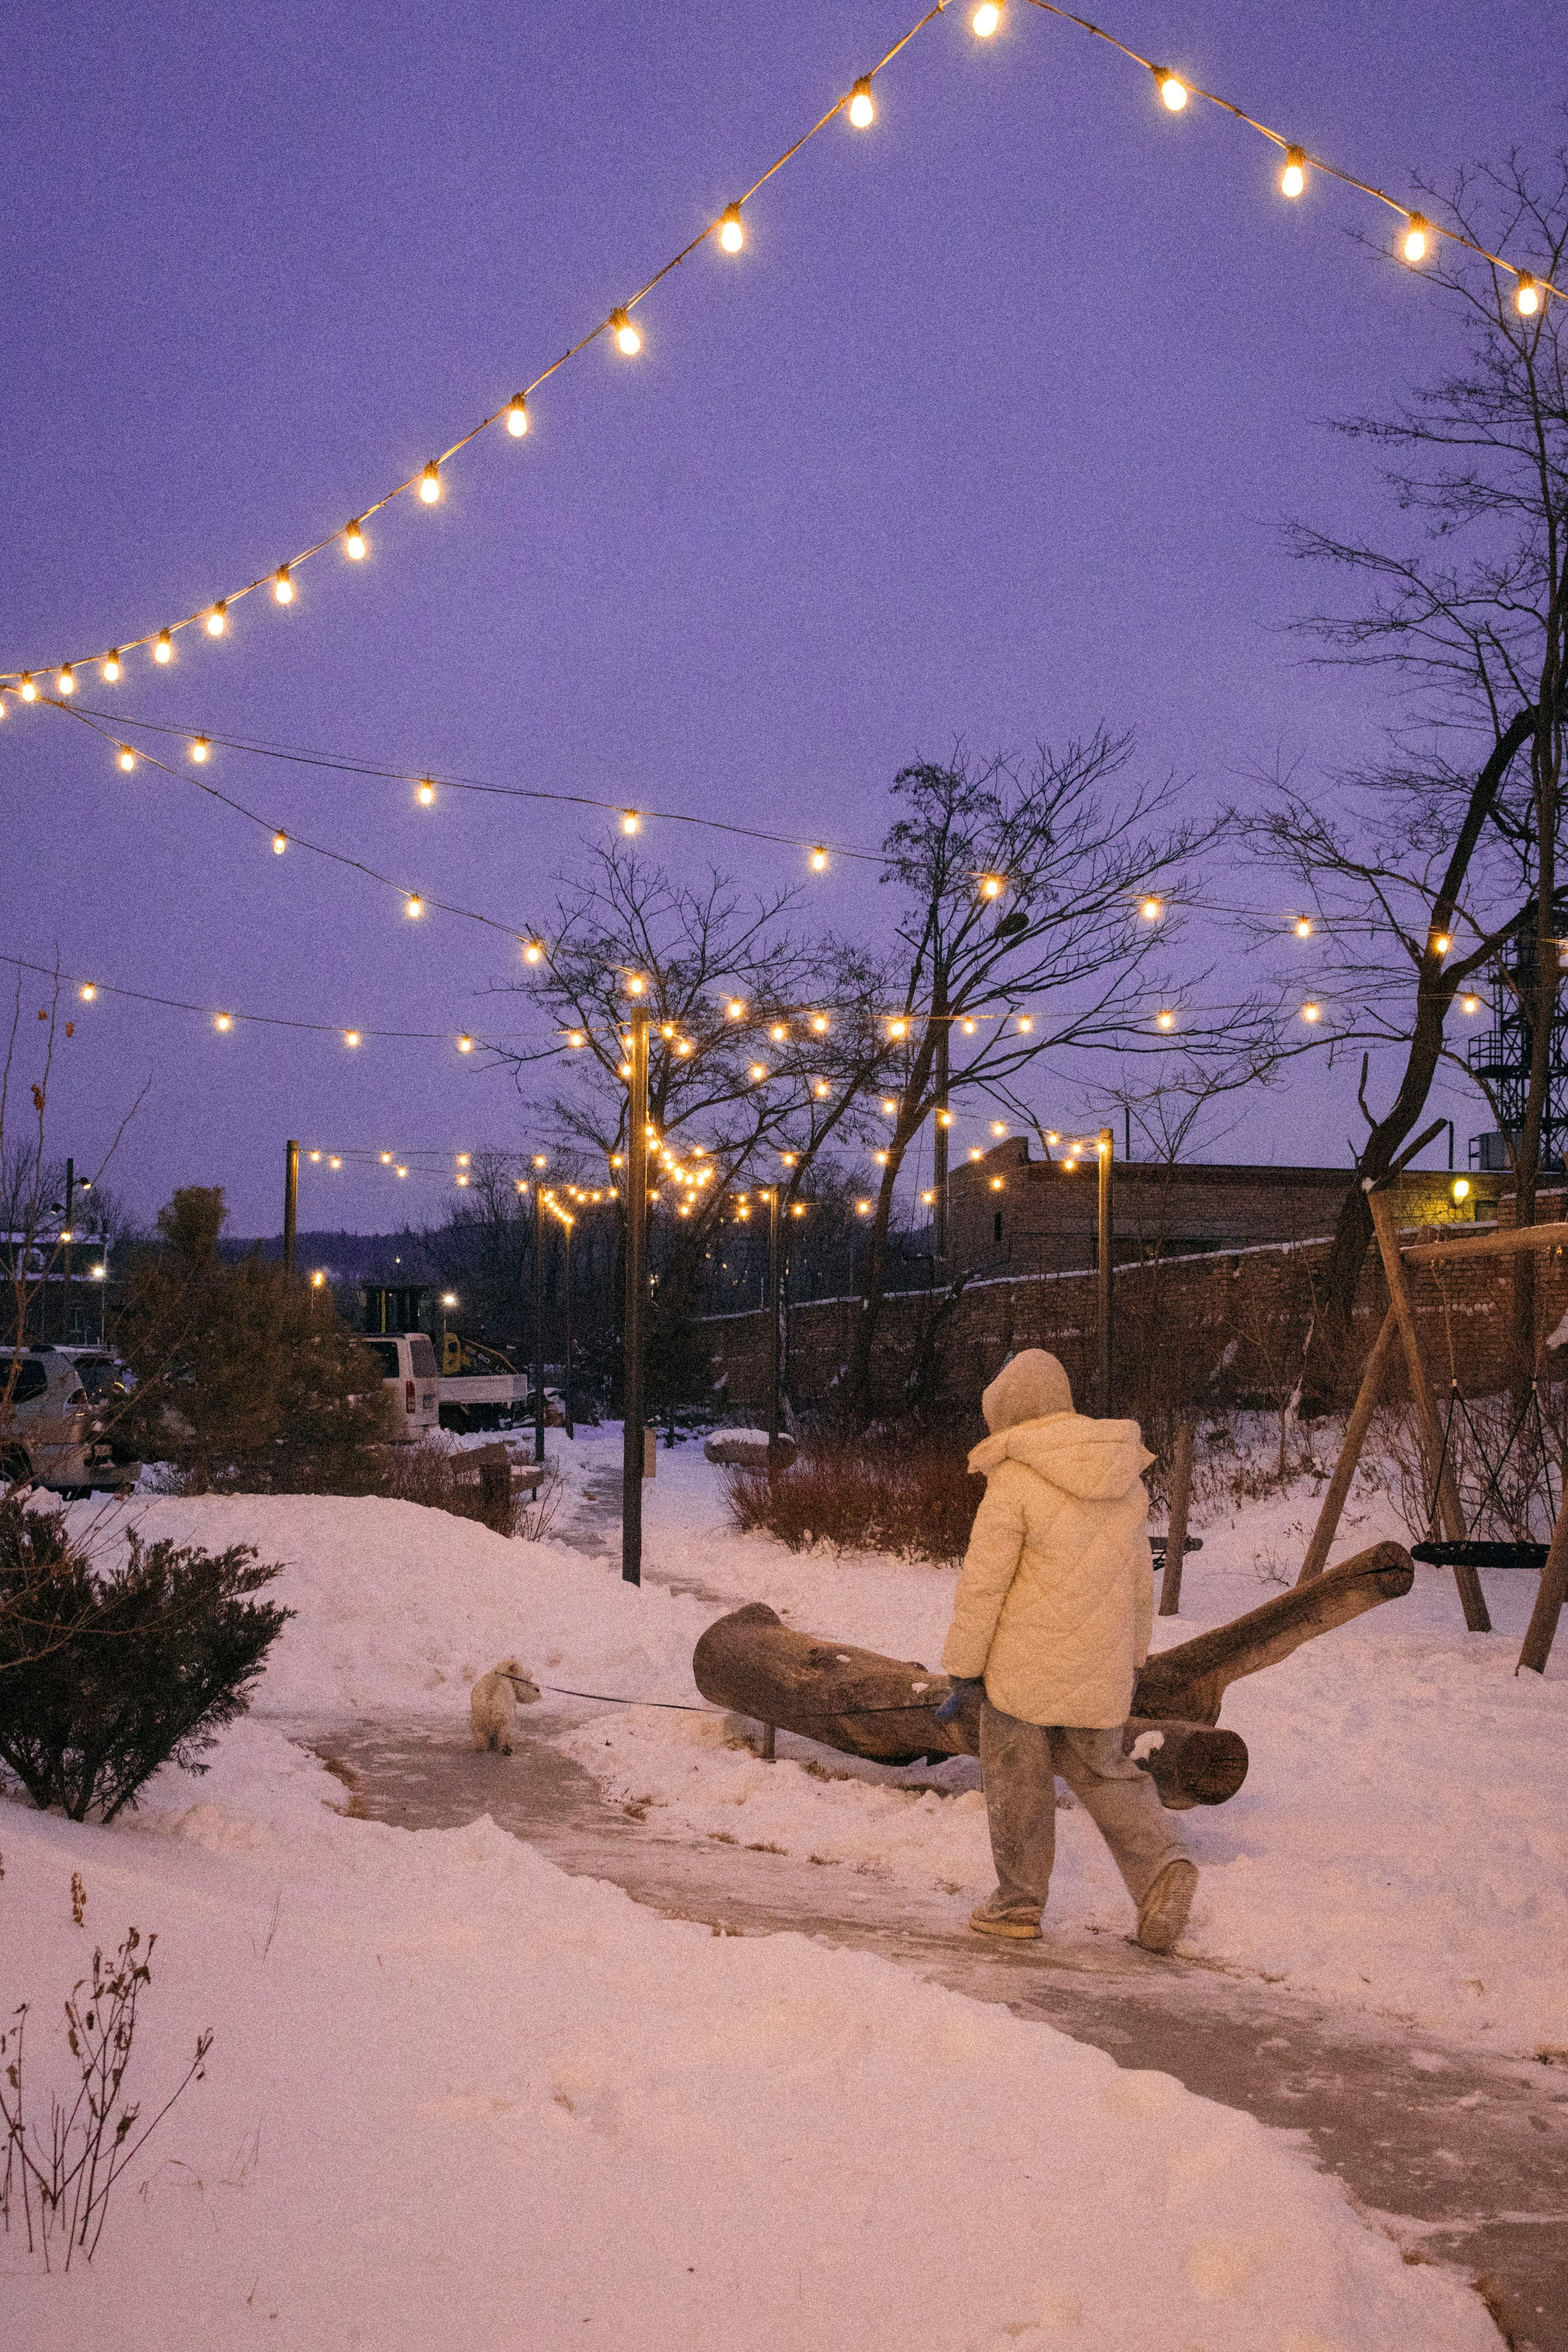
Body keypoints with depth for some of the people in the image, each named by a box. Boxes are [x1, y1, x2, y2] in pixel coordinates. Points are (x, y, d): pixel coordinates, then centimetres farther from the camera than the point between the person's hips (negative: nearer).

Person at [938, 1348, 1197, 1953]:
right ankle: (1161, 1865, 0)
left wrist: (962, 1669, -6)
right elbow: (1139, 1576, 12)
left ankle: (1019, 1902, 21)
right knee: (1100, 1768, 19)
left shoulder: (1015, 1479, -15)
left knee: (1017, 1781, 10)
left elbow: (982, 1584, -14)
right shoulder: (1125, 1477, 4)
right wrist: (1133, 1654, 23)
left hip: (1025, 1664, -5)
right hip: (1099, 1668, 5)